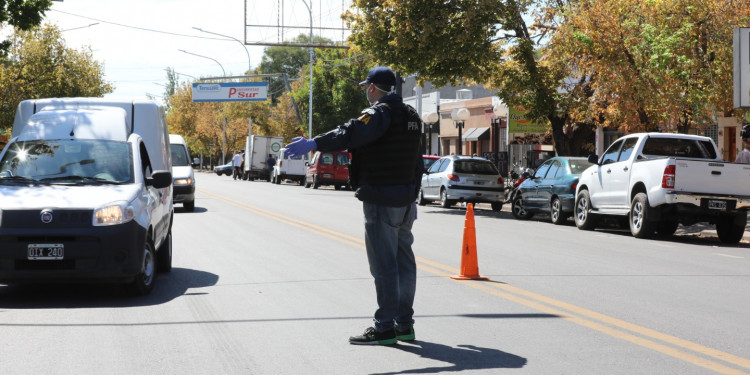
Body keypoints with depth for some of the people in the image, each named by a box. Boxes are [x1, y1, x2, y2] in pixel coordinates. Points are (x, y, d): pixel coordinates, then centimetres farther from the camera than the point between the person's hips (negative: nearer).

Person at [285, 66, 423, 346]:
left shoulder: (380, 113, -13)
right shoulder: (410, 116, 17)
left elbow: (352, 134, -30)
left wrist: (314, 144, -37)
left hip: (381, 200, -9)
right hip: (406, 200, 9)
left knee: (383, 264, -7)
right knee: (403, 261, 13)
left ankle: (384, 327, -5)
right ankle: (404, 323, 19)